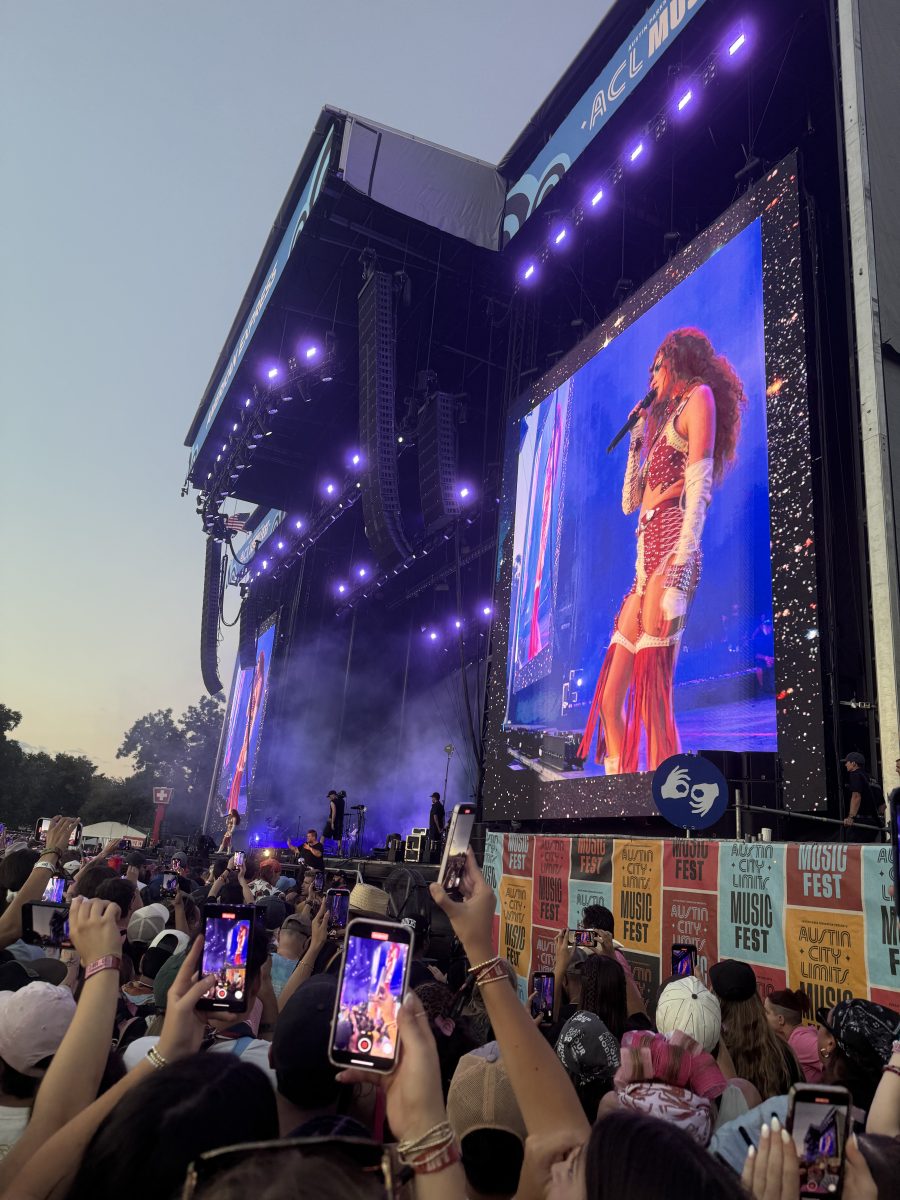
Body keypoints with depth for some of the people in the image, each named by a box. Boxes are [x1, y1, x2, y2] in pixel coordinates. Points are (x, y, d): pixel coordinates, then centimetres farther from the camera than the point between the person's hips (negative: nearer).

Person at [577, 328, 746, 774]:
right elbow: (630, 501, 32)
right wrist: (637, 439, 31)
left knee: (653, 699, -19)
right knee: (610, 699, 5)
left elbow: (700, 483, -10)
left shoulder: (699, 396, 6)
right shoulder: (662, 419, 32)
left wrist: (681, 557, -22)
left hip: (671, 556, -9)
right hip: (643, 565, 9)